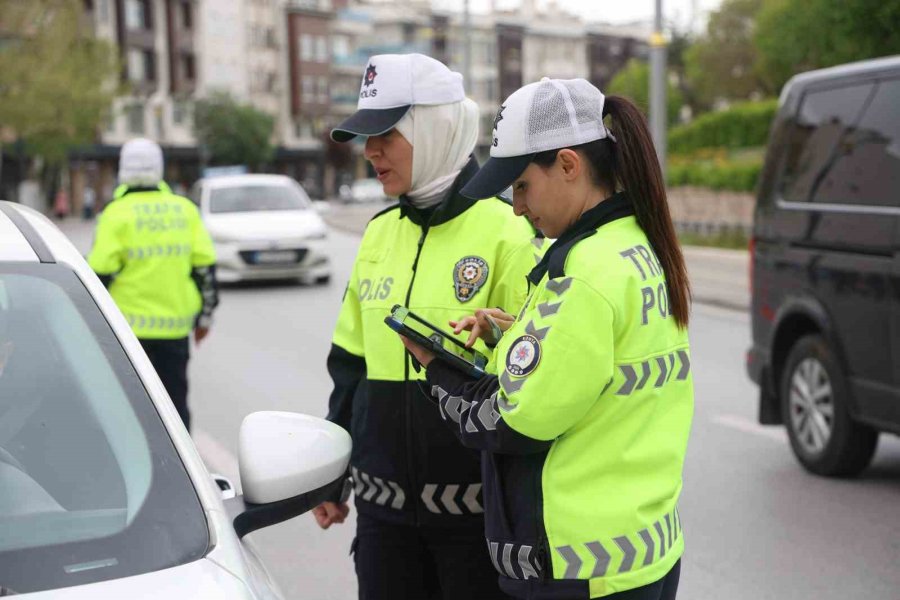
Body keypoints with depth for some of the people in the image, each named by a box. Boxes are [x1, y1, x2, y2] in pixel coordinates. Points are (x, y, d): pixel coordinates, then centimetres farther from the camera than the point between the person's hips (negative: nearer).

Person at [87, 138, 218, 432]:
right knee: (176, 400, 11)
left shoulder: (117, 212, -6)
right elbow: (205, 265, 6)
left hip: (131, 323, -3)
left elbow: (101, 271, -9)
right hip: (176, 325, 4)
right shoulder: (185, 209, 6)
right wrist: (204, 314, 13)